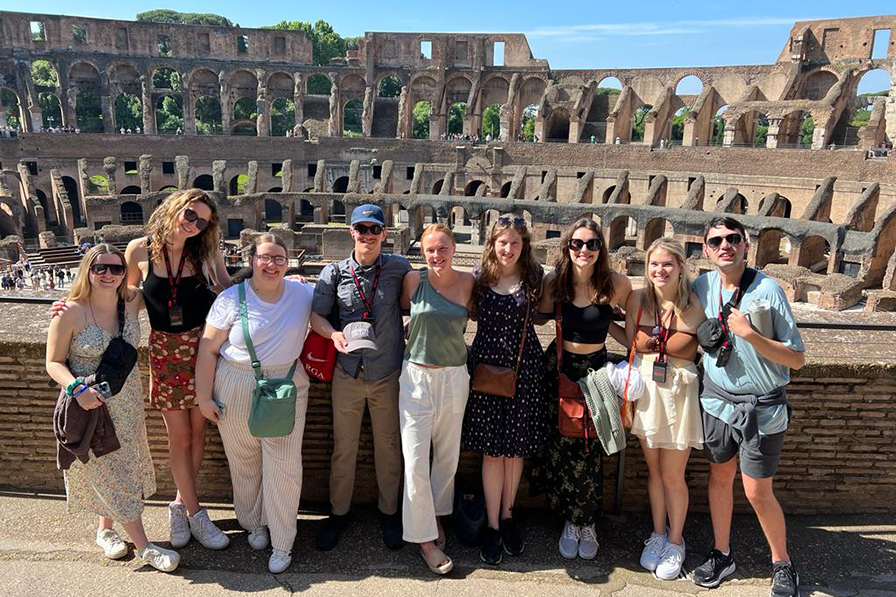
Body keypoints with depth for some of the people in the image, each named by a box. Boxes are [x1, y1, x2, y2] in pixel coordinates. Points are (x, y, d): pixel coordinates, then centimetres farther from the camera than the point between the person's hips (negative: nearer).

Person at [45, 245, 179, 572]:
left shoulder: (131, 302, -5)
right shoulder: (70, 313, -17)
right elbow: (54, 363, -10)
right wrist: (77, 387, -27)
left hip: (127, 403, 5)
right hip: (89, 404, -5)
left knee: (122, 467, 17)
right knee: (109, 472, 5)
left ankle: (105, 529, 41)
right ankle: (144, 546, 14)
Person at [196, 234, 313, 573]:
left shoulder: (304, 294, -2)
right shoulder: (231, 299, -6)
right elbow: (208, 349, -3)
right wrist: (204, 396, -4)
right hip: (236, 387, 0)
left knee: (284, 466, 0)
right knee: (244, 462, 14)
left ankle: (282, 543, 16)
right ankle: (253, 523, 38)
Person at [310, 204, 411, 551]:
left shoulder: (398, 268, -2)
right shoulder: (334, 273, -2)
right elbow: (316, 314, -1)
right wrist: (334, 334, -20)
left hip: (388, 373, 0)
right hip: (347, 373, 1)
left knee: (388, 445, 12)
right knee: (343, 446, 12)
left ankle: (388, 512, 31)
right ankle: (338, 512, 31)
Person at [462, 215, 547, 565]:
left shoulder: (534, 277, 1)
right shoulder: (480, 277, 1)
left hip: (525, 369, 1)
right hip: (486, 365, 0)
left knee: (516, 446, 10)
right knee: (492, 449, 2)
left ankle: (507, 515, 29)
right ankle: (492, 526, 16)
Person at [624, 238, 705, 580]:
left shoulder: (693, 305, -9)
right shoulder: (638, 299, -2)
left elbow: (693, 352, -5)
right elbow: (632, 343, 3)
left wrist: (652, 342, -12)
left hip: (679, 390, -2)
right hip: (646, 387, 3)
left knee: (673, 476, 6)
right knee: (653, 469, 15)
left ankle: (675, 542, 28)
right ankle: (658, 534, 34)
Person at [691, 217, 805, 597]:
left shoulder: (767, 289, -16)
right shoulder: (701, 287, -3)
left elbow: (797, 359, -15)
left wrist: (750, 334, -27)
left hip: (761, 408, -4)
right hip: (717, 401, 4)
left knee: (757, 493, 3)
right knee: (719, 478, 15)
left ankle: (782, 564, 28)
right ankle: (722, 555, 35)